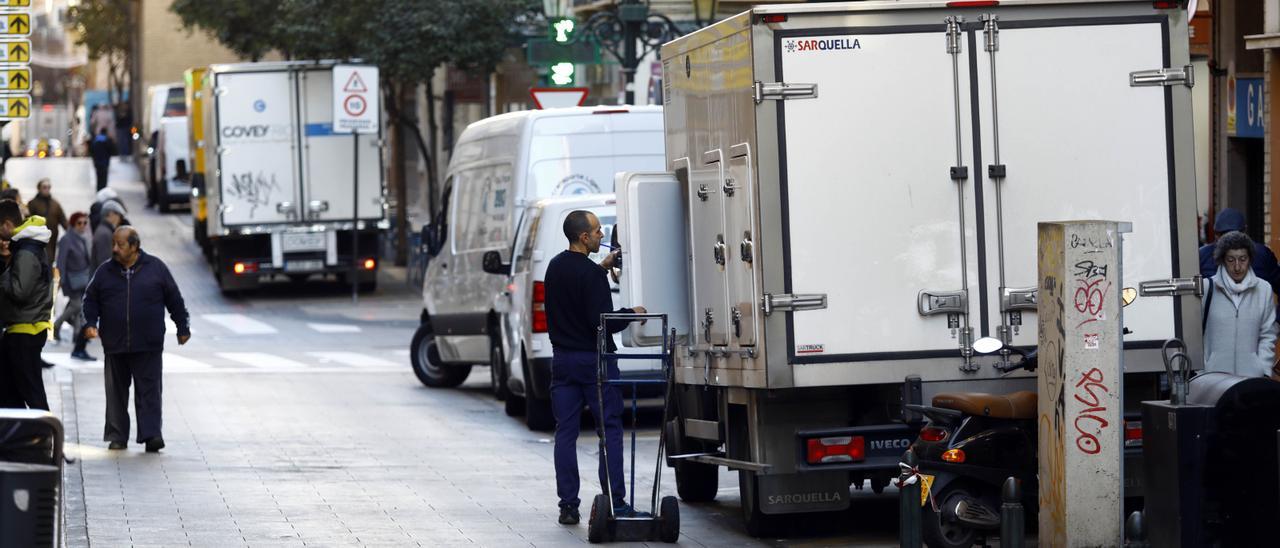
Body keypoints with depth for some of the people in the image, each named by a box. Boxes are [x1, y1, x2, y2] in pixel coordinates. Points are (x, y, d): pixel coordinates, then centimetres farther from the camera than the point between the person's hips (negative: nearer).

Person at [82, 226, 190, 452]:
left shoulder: (156, 268, 2)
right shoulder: (105, 271, 7)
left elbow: (174, 299, 7)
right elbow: (91, 300, 12)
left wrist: (183, 327, 8)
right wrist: (90, 323, -4)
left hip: (148, 346, -3)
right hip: (115, 345, 3)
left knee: (149, 390, -6)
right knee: (116, 391, 7)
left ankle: (151, 434, -7)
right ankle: (117, 436, 15)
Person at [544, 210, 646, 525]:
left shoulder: (555, 267, 8)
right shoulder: (591, 275, -17)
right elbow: (603, 322, -20)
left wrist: (601, 268, 23)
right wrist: (631, 314, -4)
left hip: (563, 359, 7)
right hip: (593, 359, -7)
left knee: (565, 432, 6)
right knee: (609, 430, 0)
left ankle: (568, 506, 4)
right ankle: (615, 503, -4)